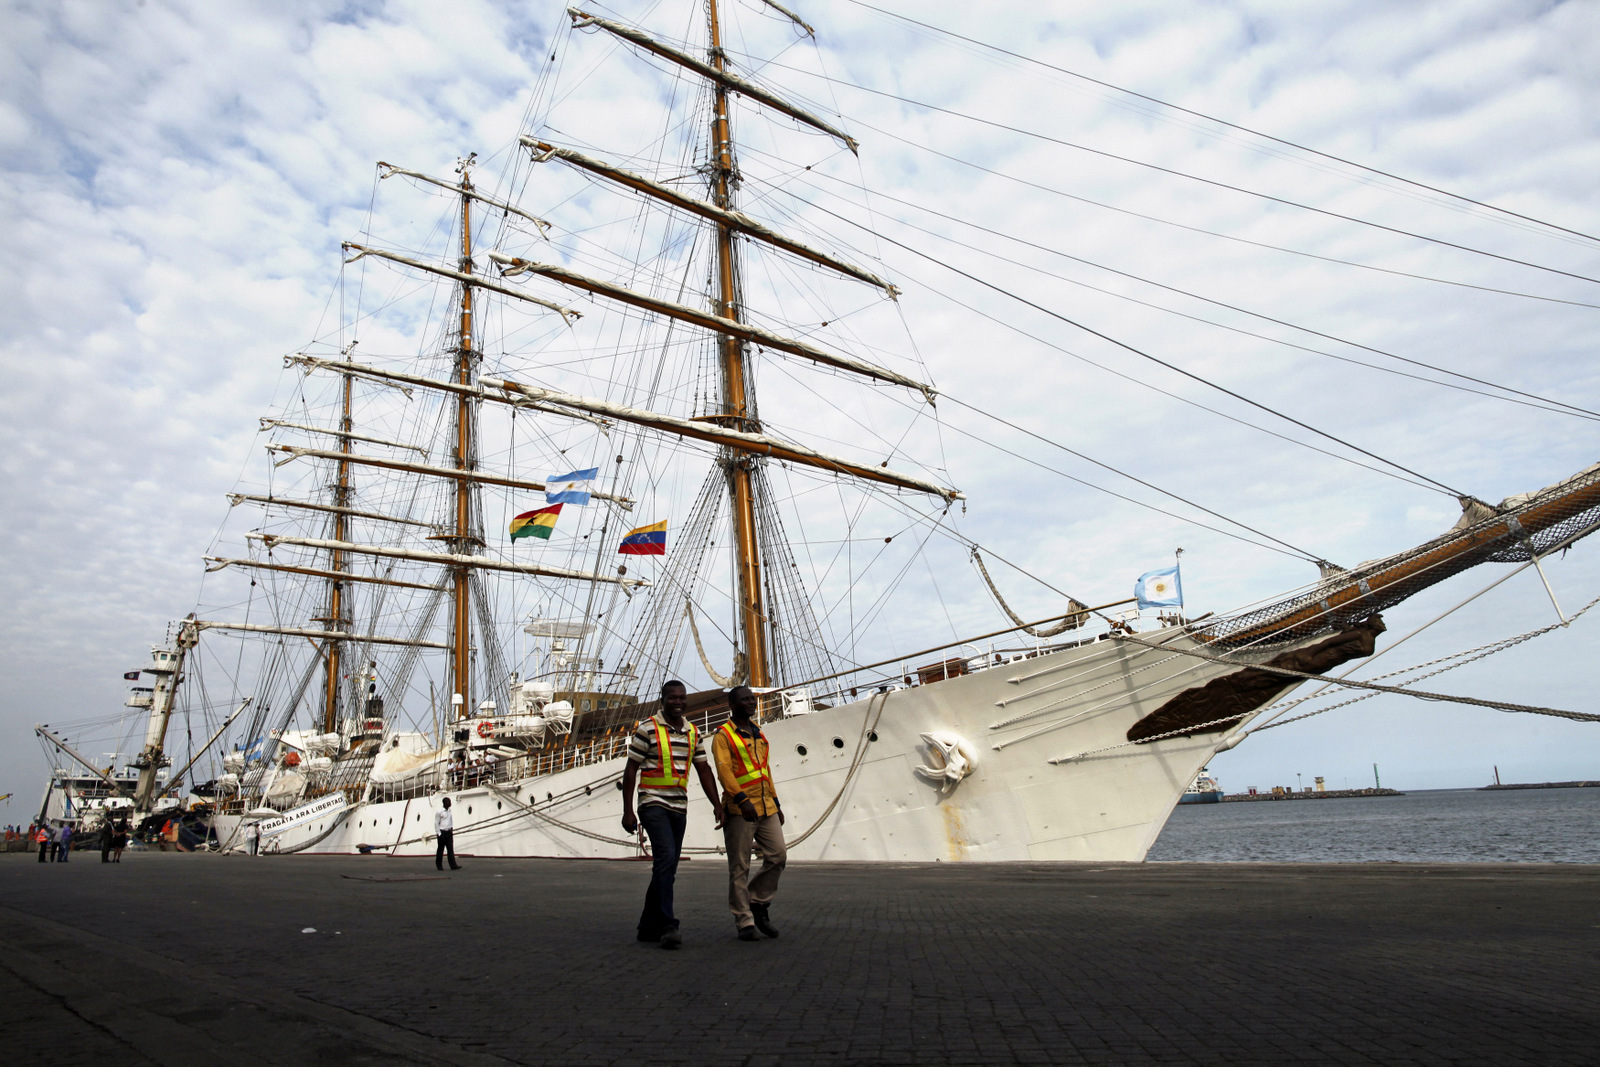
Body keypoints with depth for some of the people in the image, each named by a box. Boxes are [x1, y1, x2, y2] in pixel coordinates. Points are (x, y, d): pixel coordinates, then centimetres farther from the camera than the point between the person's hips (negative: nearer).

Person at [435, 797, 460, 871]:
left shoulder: (449, 810, 11)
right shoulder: (439, 812, -9)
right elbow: (436, 823, -8)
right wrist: (439, 833, -10)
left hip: (449, 832, 6)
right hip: (442, 832, -5)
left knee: (451, 849, -1)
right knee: (440, 850, 5)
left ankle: (453, 865, -5)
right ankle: (439, 865, 18)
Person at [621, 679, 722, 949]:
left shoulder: (693, 732, 11)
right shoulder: (647, 729, -5)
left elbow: (704, 769, 15)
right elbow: (631, 770, -5)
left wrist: (717, 804, 9)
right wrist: (627, 811, -10)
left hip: (679, 807, 6)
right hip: (654, 804, -6)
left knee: (667, 868, 9)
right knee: (666, 859, -20)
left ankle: (649, 926, 21)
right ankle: (667, 926, -19)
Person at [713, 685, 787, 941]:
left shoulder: (758, 732, 18)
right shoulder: (723, 736, -4)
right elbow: (724, 770, -17)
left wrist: (775, 802, 21)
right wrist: (742, 799, -29)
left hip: (766, 807, 7)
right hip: (739, 810, -6)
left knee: (778, 855, -2)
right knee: (739, 868, -1)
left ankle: (758, 903, 17)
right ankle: (745, 922, 8)